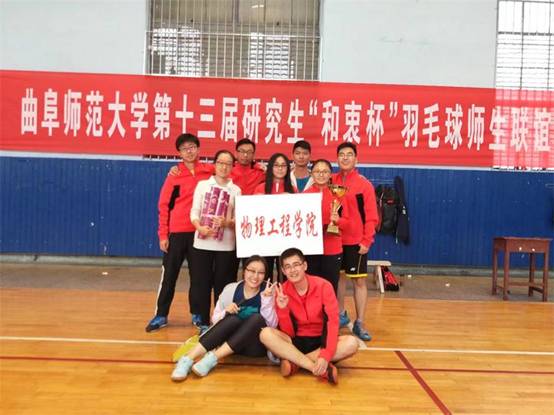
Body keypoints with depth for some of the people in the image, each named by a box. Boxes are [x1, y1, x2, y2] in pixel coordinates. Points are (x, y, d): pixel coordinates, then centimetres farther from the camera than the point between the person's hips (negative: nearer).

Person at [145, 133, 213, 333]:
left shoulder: (209, 172, 1)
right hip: (177, 232, -1)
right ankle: (161, 315, 15)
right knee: (169, 274, 4)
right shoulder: (174, 175, -2)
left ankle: (197, 314, 24)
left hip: (200, 231, 1)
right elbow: (164, 205, -2)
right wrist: (163, 234, -7)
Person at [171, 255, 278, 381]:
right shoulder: (230, 289, -1)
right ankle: (188, 359, -34)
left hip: (256, 345, -1)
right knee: (233, 319, -31)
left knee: (257, 318, -30)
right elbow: (215, 320, 4)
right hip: (228, 345, 1)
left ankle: (212, 358, -32)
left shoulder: (268, 291, -5)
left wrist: (267, 299, -24)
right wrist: (225, 312, -17)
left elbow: (272, 325, -12)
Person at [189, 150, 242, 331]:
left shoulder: (236, 190, 6)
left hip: (226, 246, 0)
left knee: (222, 285, 4)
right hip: (202, 243, 0)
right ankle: (204, 323, 15)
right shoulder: (202, 185, 7)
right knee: (201, 283, 3)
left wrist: (226, 222, -19)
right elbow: (194, 211, 2)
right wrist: (200, 227, -17)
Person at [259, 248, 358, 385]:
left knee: (351, 343, -30)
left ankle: (293, 360, -25)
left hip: (320, 341, -1)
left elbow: (333, 321, -18)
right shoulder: (282, 292, -7)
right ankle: (321, 369, -31)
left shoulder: (323, 286, -12)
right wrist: (282, 309, -26)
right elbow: (288, 333, -8)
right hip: (297, 342, 1)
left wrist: (326, 356, -31)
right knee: (266, 334, -27)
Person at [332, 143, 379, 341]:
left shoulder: (364, 184, -5)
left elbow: (371, 215, -7)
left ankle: (359, 323, 9)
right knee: (338, 277, 14)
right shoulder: (330, 182, 4)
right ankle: (341, 315, 31)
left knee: (359, 280, 1)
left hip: (356, 241, -3)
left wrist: (366, 240, -12)